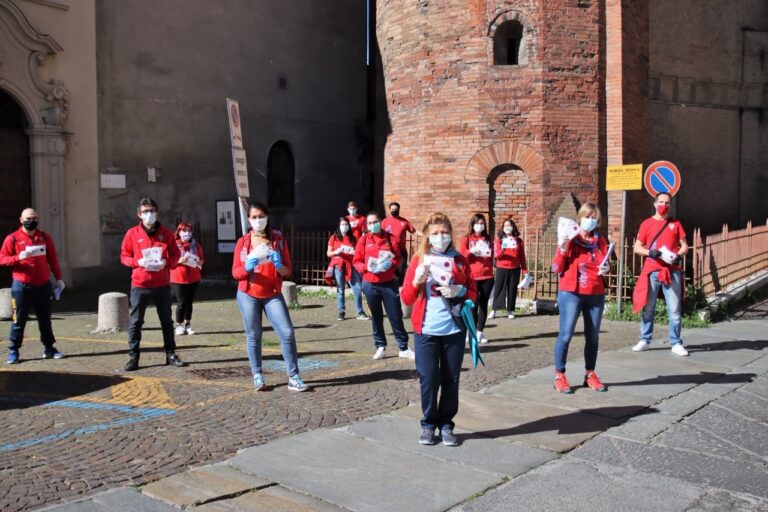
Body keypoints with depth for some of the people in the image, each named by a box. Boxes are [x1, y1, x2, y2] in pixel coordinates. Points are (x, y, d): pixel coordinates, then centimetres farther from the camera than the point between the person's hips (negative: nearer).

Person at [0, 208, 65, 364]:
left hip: (43, 285, 3)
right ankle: (13, 351, 10)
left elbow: (53, 259, 12)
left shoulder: (45, 237, 9)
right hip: (21, 286, -3)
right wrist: (18, 257, -20)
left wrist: (58, 278, 9)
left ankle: (49, 349, 19)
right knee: (19, 320, 1)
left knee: (45, 319, 10)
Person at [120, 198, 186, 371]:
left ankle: (171, 354, 18)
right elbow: (124, 256, 4)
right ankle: (133, 357, 7)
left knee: (167, 321, 9)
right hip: (139, 285, -1)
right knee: (135, 322, 0)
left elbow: (176, 254, 8)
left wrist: (167, 262, -13)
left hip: (162, 285, 1)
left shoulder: (166, 233, 2)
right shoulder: (132, 233, -1)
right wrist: (138, 262, -15)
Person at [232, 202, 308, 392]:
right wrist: (247, 267, -22)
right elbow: (235, 273, -1)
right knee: (253, 336, 4)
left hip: (273, 295, 0)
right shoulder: (242, 242, 0)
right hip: (248, 296, 0)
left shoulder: (278, 240, 0)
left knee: (287, 333, -9)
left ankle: (293, 378, -5)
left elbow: (287, 271, -1)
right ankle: (257, 376, 16)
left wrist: (279, 265, -23)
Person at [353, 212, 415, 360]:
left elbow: (398, 257, 4)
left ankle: (404, 348, 10)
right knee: (376, 316, 9)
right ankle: (380, 347, 20)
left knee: (396, 316, 1)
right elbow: (356, 261, 1)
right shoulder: (363, 240, 1)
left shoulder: (390, 238, 3)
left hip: (389, 283, 0)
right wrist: (367, 267, -18)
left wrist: (390, 264, -17)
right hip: (370, 284, 0)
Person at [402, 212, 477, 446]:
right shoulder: (419, 259, 2)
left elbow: (473, 294, 9)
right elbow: (406, 298, 0)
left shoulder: (460, 260, 7)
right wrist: (417, 280, -17)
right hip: (426, 330, -1)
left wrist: (459, 291, -11)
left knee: (451, 380, 6)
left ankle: (446, 424, 20)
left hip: (454, 330, 1)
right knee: (428, 379, 1)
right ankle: (428, 424, 17)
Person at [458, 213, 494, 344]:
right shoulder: (466, 239, 2)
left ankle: (480, 332, 10)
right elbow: (461, 257, -5)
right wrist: (471, 251, -20)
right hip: (472, 277, -4)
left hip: (487, 277, 4)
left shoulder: (488, 239, 14)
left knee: (484, 304, 4)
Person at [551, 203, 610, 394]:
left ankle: (590, 375, 20)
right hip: (571, 294, -4)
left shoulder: (600, 241, 9)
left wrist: (607, 269, -5)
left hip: (596, 295, 4)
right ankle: (559, 376, 1)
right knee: (566, 334, -7)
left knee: (593, 336, 8)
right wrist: (562, 248, -20)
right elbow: (556, 268, -6)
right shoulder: (569, 239, -3)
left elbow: (605, 266, 18)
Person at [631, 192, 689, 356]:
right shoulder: (647, 224, 6)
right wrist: (649, 252, -14)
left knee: (675, 309, 0)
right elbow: (637, 247, 5)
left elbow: (684, 246, 10)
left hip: (672, 271, 1)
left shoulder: (675, 223, 10)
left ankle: (676, 343, 5)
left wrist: (679, 255, -12)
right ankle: (645, 340, 14)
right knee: (648, 308, 4)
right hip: (652, 271, 0)